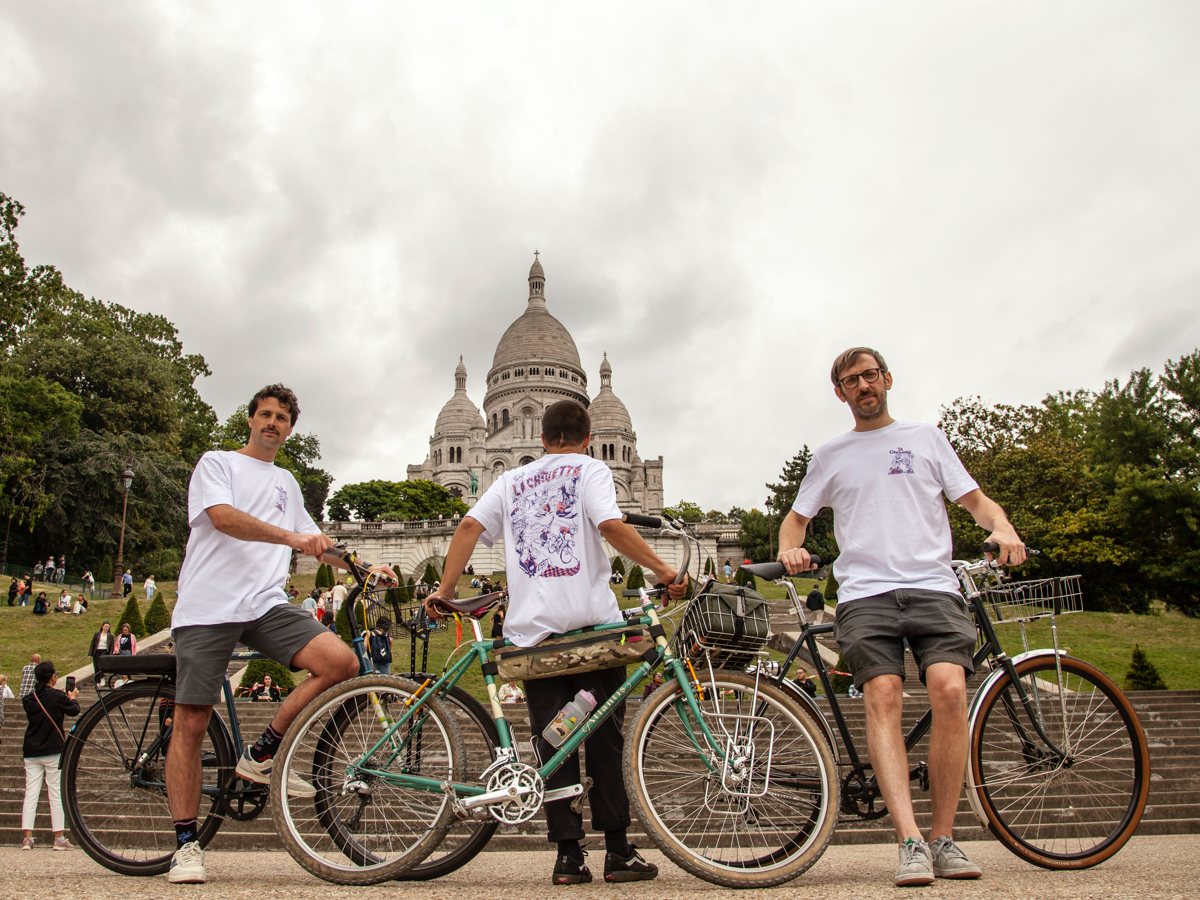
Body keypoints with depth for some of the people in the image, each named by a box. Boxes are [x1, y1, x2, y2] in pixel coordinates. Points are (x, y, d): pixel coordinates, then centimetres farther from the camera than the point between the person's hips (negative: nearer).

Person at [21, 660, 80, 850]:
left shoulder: (28, 699, 5)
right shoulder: (56, 697, -10)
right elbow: (74, 710, 3)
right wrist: (73, 698, 23)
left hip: (31, 753, 5)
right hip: (53, 752, -5)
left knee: (30, 795, 5)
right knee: (56, 794, 0)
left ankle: (27, 838, 1)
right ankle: (59, 838, 3)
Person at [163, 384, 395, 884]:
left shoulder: (287, 483, 25)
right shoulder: (217, 463, 8)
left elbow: (312, 542, 33)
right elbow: (223, 517, -12)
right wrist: (291, 537, -21)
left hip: (267, 604, 5)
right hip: (208, 607, -4)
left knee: (342, 662, -18)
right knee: (191, 723, -4)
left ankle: (262, 755, -1)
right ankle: (186, 844, 10)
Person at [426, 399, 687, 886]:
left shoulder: (512, 481, 18)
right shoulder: (590, 469, 5)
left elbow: (469, 526, 5)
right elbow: (612, 526, -13)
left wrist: (444, 593, 7)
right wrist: (665, 571, -8)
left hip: (531, 627, 3)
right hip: (590, 621, -3)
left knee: (553, 741, 7)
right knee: (604, 737, 5)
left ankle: (568, 855, 6)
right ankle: (618, 851, 8)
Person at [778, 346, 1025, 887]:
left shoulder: (926, 438, 19)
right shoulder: (829, 456, 21)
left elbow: (975, 500, 17)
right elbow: (796, 518, 24)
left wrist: (1002, 527, -5)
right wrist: (788, 550, 1)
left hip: (932, 585, 0)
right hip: (864, 592, 0)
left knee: (950, 691, -19)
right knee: (882, 696, -19)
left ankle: (943, 838, -7)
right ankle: (911, 842, -23)